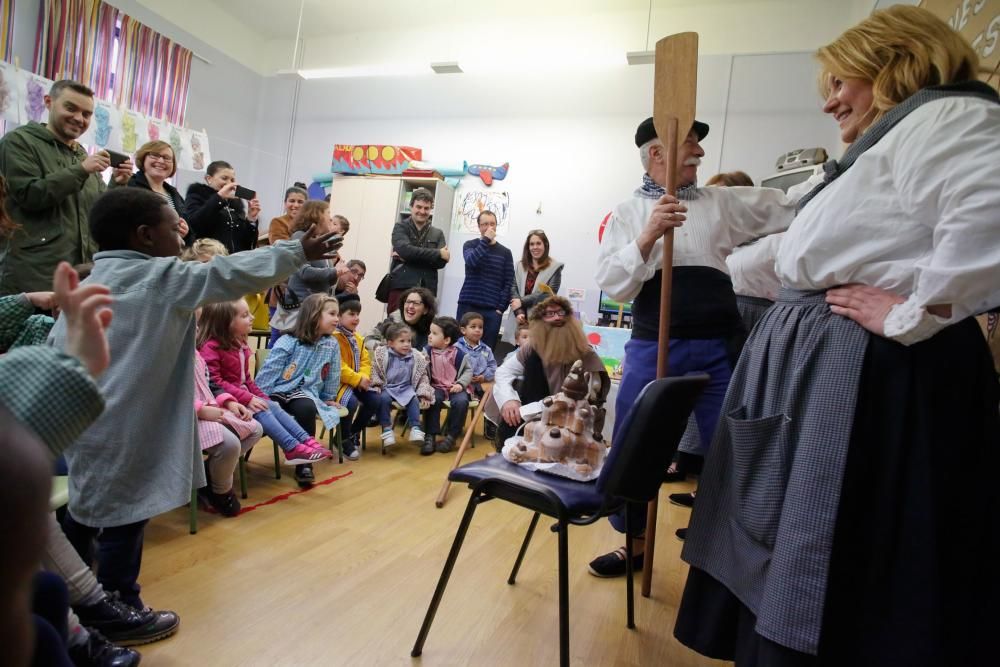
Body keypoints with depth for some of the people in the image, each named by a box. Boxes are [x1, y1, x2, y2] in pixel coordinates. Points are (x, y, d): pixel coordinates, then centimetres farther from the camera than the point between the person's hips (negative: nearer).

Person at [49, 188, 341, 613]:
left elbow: (54, 353, 12)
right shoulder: (163, 278, -13)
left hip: (81, 424, 9)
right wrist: (298, 253, -8)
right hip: (121, 430, -9)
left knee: (86, 512, 24)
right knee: (123, 517, 5)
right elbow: (233, 274, -15)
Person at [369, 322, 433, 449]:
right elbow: (374, 371, 3)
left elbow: (423, 377, 8)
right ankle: (387, 429, -19)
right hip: (386, 387, -1)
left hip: (406, 388, 1)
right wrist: (376, 385, -13)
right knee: (383, 398, -30)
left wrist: (423, 395, -1)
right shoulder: (381, 354, -3)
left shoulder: (417, 358, 1)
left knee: (414, 399, -26)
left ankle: (415, 428, -19)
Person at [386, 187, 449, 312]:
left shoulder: (438, 234, 16)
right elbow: (405, 249, -11)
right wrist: (438, 253, -8)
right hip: (401, 287, -2)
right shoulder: (400, 227, 9)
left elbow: (441, 262, 1)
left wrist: (409, 257, -7)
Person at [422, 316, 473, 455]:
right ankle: (430, 436, -20)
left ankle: (452, 436, -12)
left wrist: (461, 384, -10)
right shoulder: (427, 351, 0)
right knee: (432, 400, -32)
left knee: (461, 401, -29)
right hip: (436, 387, 0)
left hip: (454, 388, 0)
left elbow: (468, 370, 5)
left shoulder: (458, 353, -3)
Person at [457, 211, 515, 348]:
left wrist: (501, 307, -5)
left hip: (492, 310, 0)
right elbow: (471, 261, -16)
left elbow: (508, 283, 4)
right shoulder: (470, 245, 7)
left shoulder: (505, 252, 8)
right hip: (468, 306, 0)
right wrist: (486, 240, -15)